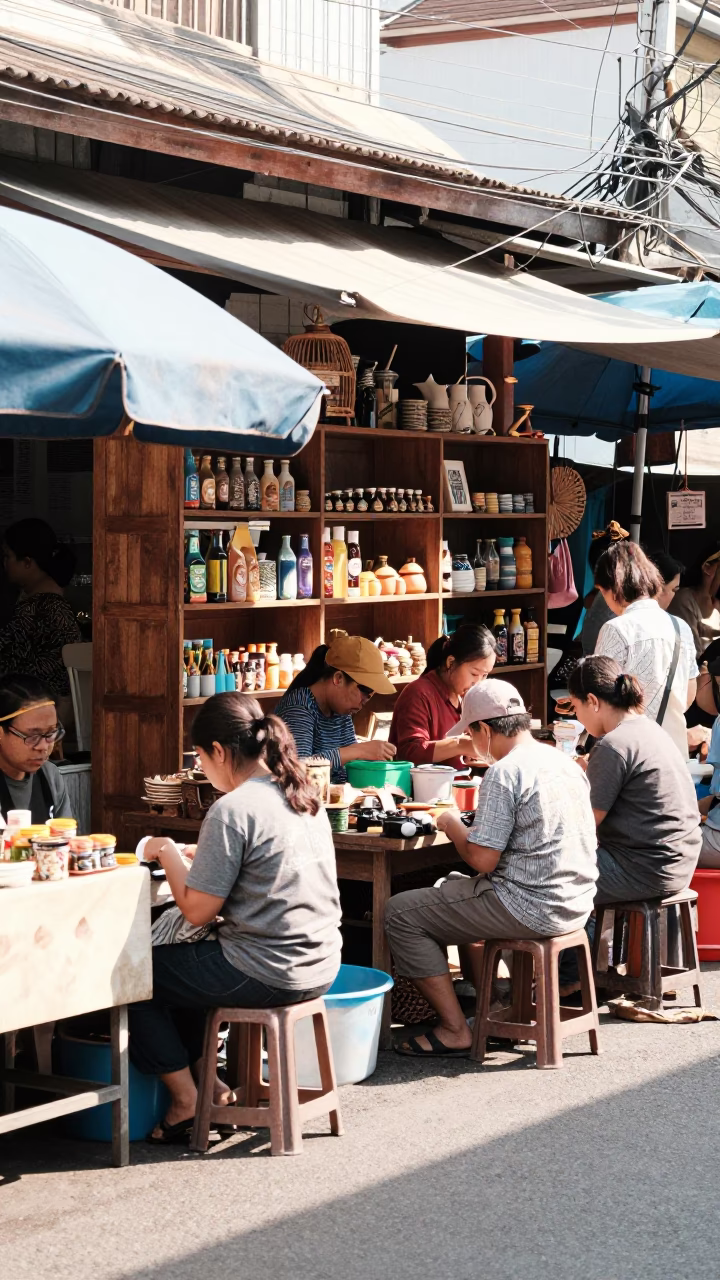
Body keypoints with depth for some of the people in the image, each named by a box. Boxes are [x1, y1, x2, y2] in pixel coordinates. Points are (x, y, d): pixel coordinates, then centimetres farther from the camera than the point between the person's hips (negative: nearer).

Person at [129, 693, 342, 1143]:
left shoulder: (232, 810, -19)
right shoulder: (306, 797, 7)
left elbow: (197, 911, -16)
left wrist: (168, 853, -1)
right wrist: (199, 856, 16)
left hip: (267, 974, -9)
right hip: (320, 967, 9)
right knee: (179, 960, 29)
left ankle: (187, 1098, 13)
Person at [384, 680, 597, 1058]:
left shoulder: (505, 772, -16)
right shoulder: (565, 761, 11)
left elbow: (482, 859, -18)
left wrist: (451, 825, 1)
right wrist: (467, 825, 20)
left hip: (533, 908, -9)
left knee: (401, 913, 1)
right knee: (454, 888, 32)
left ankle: (455, 1031, 1)